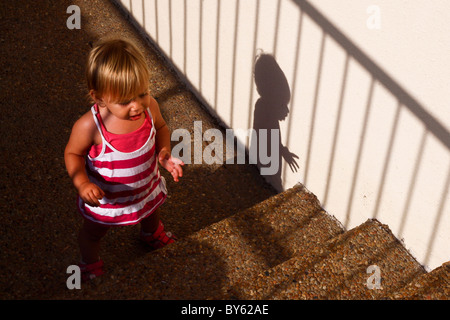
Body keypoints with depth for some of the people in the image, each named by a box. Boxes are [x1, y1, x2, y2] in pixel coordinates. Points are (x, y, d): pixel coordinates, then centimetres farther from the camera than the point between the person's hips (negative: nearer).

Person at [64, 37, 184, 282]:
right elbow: (73, 154, -20)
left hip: (147, 189, 4)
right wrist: (82, 183, -36)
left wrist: (164, 152, -22)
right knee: (93, 233, 27)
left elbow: (161, 128, -4)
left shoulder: (149, 107, -26)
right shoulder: (89, 126, -38)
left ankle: (152, 234, 75)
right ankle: (90, 264, 62)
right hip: (104, 197, -3)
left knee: (151, 215, 37)